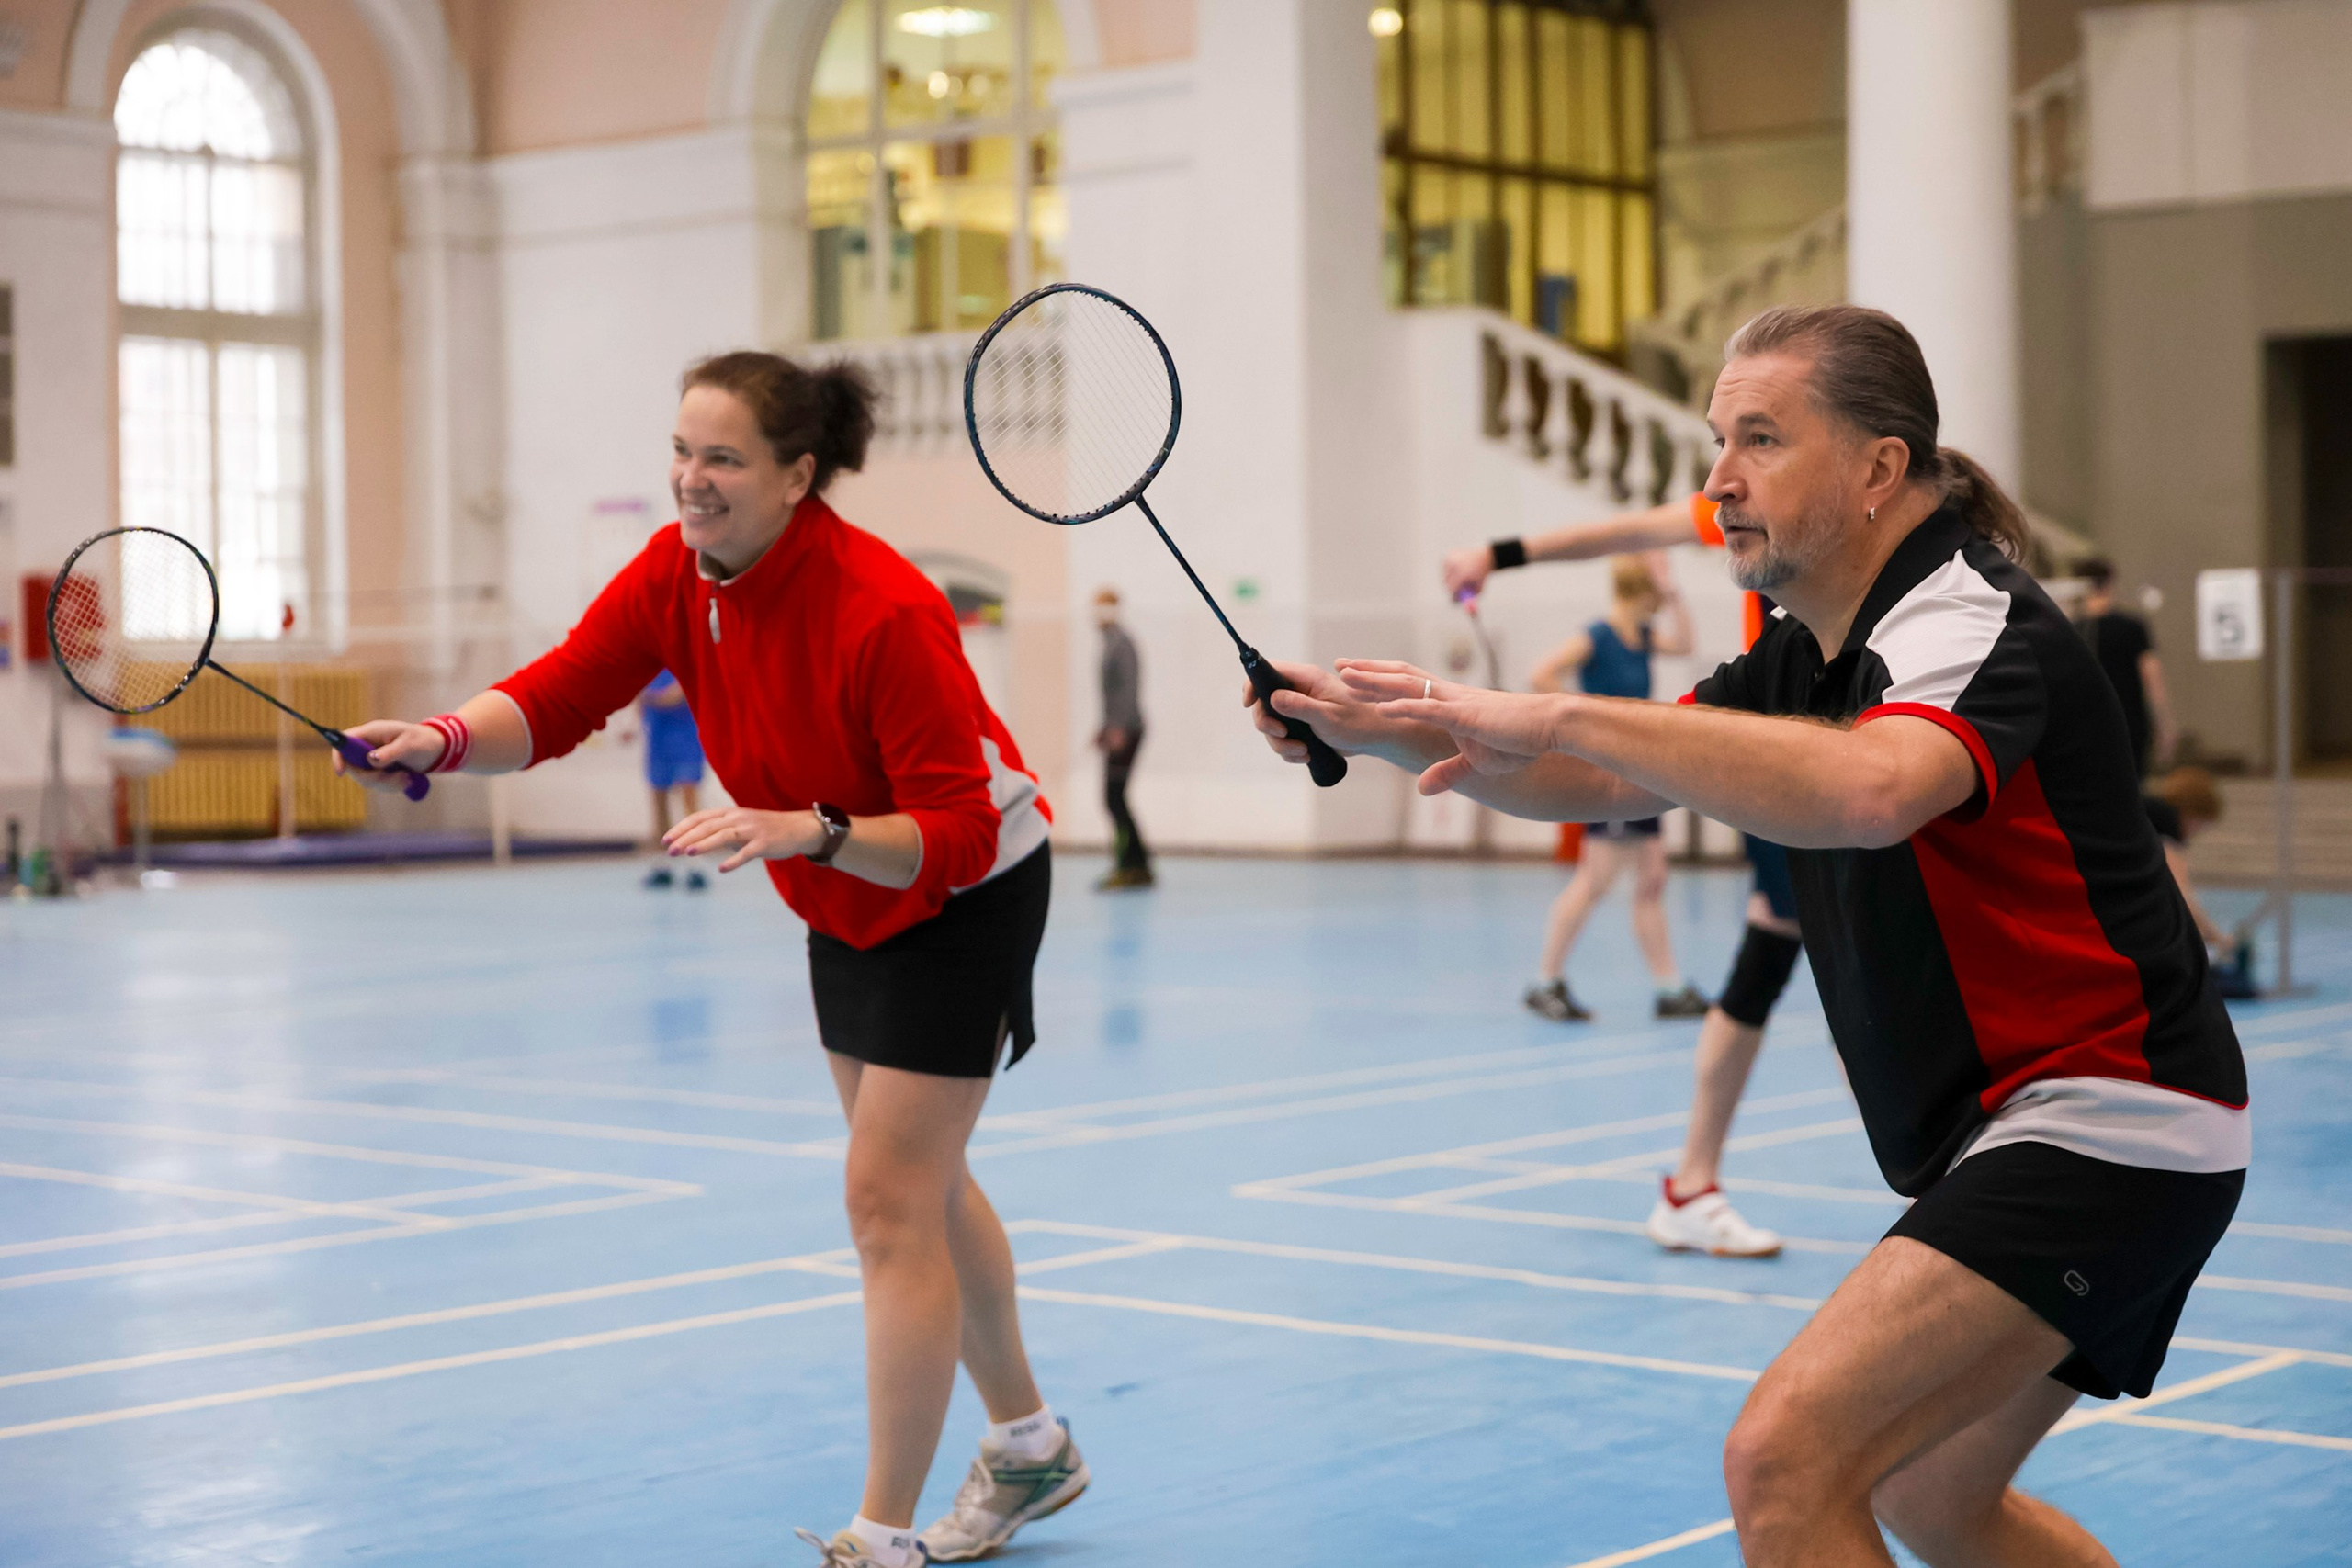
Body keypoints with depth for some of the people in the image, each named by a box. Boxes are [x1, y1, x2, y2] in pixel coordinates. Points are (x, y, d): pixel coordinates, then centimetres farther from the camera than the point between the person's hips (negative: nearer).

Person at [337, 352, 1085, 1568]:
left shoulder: (884, 612, -33)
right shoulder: (673, 572, -12)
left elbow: (956, 836, -32)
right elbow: (554, 702, -16)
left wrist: (808, 832, -46)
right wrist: (442, 739, -35)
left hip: (962, 898, -8)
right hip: (848, 907, 8)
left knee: (888, 1200, -10)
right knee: (918, 1187, 19)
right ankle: (1028, 1447, 38)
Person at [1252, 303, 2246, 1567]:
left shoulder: (1968, 617, -19)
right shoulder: (1805, 659, 10)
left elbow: (1871, 789, -42)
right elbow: (1598, 782, 14)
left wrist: (1564, 715, -39)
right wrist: (1387, 732, -2)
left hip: (2101, 1126, -10)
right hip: (2003, 1131, 10)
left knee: (1784, 1456, -22)